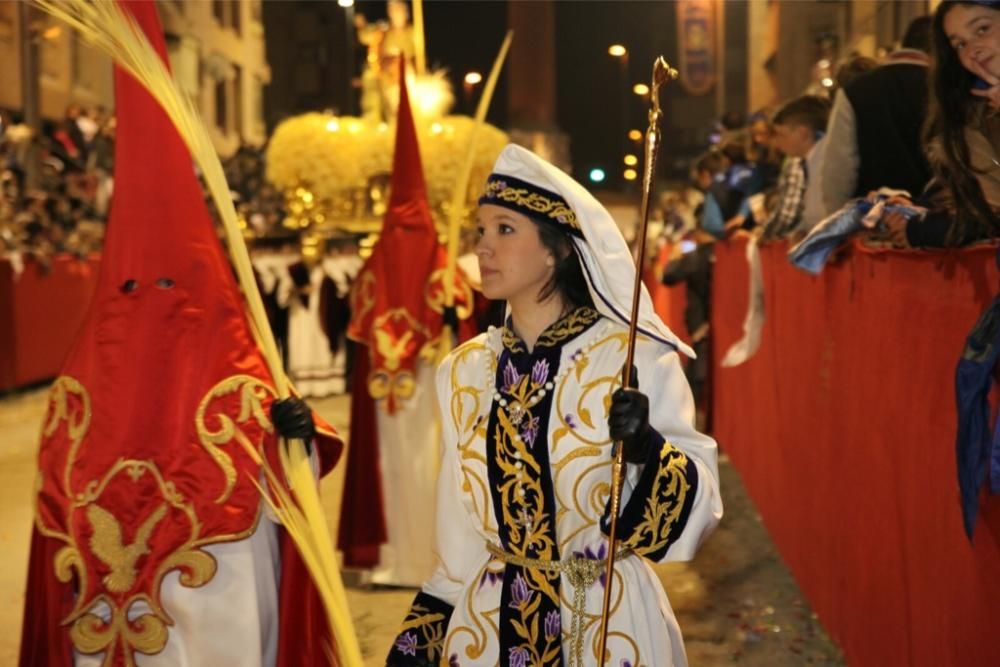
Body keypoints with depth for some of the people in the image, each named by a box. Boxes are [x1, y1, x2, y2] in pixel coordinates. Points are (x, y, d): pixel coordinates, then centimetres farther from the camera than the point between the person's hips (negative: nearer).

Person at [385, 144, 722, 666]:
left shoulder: (633, 358, -13)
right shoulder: (464, 371, 1)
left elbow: (700, 502, -14)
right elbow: (459, 533, 6)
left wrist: (647, 448, -31)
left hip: (606, 621, -4)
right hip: (488, 624, 4)